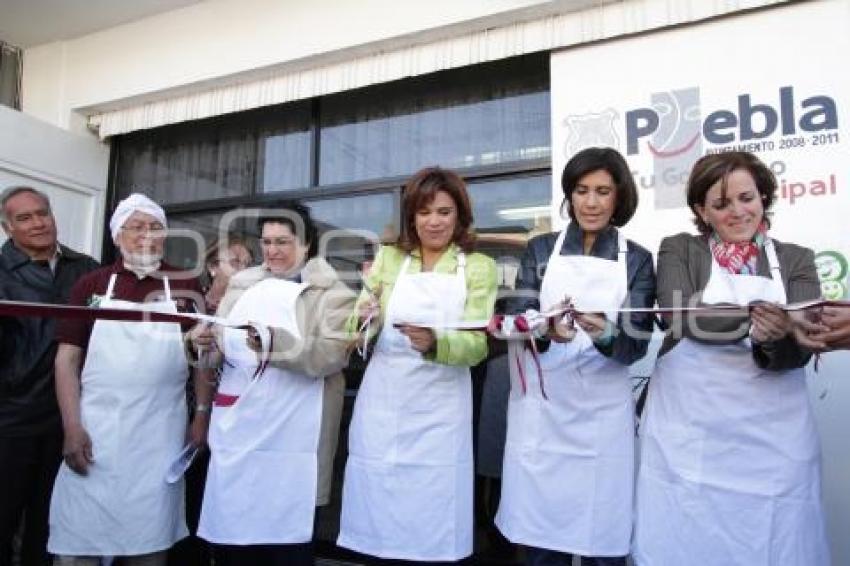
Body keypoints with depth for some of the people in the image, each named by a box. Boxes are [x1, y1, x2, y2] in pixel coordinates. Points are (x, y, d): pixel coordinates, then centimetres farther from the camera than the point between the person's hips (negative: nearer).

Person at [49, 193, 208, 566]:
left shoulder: (186, 287, 4)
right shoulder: (91, 285, 4)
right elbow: (67, 358, 3)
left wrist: (202, 415, 2)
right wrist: (72, 427, -5)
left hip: (160, 435, 0)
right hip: (93, 432, 0)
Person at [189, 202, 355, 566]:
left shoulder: (331, 292, 0)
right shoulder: (242, 285, 15)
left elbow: (333, 355, -13)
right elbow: (219, 353, 15)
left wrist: (279, 343, -27)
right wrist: (205, 342, -7)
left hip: (289, 439, -4)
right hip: (234, 430, 5)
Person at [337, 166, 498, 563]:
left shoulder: (479, 267, 3)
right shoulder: (388, 258, 9)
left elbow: (477, 345, -7)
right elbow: (357, 333, 7)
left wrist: (434, 343, -28)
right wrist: (364, 322, -16)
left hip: (440, 411, -1)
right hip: (381, 404, 2)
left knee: (433, 534, 7)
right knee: (379, 527, 10)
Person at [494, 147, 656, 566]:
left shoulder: (637, 260, 5)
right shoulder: (540, 249, 6)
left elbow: (636, 345, -3)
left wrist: (606, 335, -25)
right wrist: (544, 328, -26)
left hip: (603, 413, 0)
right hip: (540, 408, 0)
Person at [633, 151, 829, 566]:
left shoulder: (796, 260, 9)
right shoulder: (678, 250, 4)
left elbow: (799, 347, -5)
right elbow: (685, 317, -14)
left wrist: (777, 339, -28)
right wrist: (754, 320, -30)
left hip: (772, 432, 2)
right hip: (688, 426, -1)